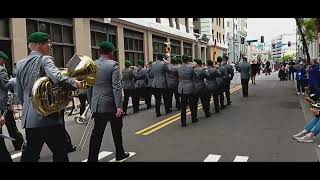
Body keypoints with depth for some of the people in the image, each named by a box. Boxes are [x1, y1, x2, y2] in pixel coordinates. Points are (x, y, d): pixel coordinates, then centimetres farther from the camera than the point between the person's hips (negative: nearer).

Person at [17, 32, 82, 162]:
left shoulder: (20, 64, 12)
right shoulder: (45, 59, -9)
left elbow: (19, 93, 16)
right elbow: (57, 78, -29)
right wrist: (75, 84, -14)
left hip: (29, 117, 7)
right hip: (47, 116, -7)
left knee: (30, 153, 15)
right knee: (60, 153, 6)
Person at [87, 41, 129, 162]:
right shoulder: (113, 65, -11)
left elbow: (89, 87, 9)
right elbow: (116, 87, -17)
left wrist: (91, 104, 16)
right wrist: (119, 106, -17)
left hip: (97, 105, 4)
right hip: (111, 104, -4)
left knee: (97, 132, 8)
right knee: (116, 130, 13)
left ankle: (92, 158, 8)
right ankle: (120, 154, 28)